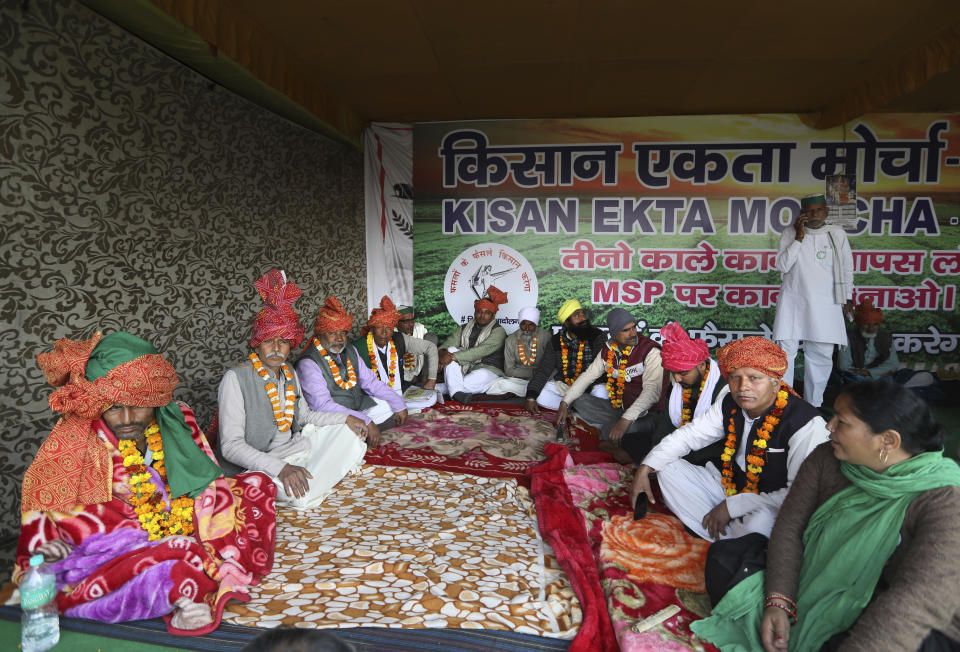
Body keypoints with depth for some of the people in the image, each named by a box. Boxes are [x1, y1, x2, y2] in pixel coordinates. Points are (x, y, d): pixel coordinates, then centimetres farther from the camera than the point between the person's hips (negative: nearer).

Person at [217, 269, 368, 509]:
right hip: (254, 467, -8)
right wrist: (280, 468, -33)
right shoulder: (236, 378, -15)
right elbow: (231, 445, -21)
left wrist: (345, 418, 7)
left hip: (292, 449, 8)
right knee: (301, 496, -32)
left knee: (346, 433, 7)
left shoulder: (289, 374, 9)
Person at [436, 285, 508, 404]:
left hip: (488, 370, -4)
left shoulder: (498, 331, -1)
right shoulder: (463, 330, 17)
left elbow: (481, 351, -16)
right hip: (463, 370, 4)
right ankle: (456, 392, -37)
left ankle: (443, 390, -31)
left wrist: (454, 357, -24)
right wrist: (443, 353, -23)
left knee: (482, 375, -39)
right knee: (451, 350, -20)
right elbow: (447, 344, 3)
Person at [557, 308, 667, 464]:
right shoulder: (607, 351, 2)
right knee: (581, 401, -6)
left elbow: (652, 391, -29)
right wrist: (565, 403, 1)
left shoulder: (650, 351, -19)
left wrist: (625, 420, -40)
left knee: (609, 432, -35)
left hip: (646, 414, -8)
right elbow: (588, 376, 11)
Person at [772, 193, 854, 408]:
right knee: (785, 351, -5)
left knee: (821, 354, 2)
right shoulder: (790, 232, 3)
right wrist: (799, 237, -11)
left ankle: (813, 405, 13)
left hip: (825, 305, 1)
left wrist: (848, 298, 17)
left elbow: (847, 269, 16)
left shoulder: (837, 234, 7)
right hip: (792, 302, -1)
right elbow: (782, 266, -8)